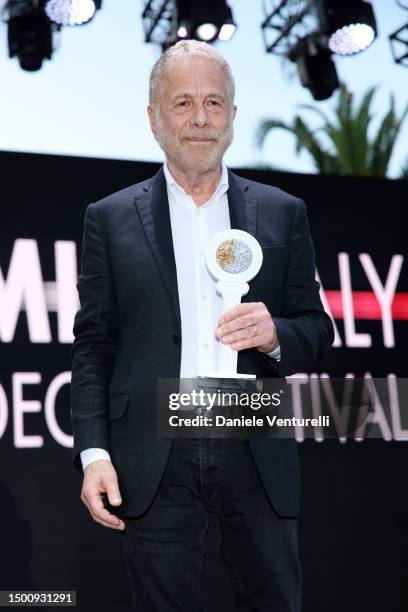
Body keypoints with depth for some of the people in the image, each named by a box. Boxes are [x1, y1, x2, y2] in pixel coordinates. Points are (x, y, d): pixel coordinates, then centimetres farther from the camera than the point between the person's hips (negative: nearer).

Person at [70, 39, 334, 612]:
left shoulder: (283, 213, 8)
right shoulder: (111, 218, 6)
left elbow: (318, 330, 10)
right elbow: (93, 344, 4)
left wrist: (276, 334, -13)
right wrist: (93, 452, -6)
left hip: (256, 455, 1)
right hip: (154, 461, -1)